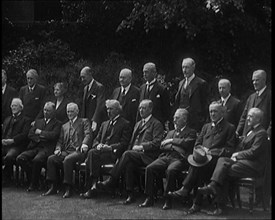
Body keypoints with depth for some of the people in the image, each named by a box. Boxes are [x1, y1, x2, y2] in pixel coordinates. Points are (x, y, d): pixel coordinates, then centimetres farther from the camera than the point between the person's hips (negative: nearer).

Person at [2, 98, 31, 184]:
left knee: (9, 157, -36)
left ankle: (7, 179, -20)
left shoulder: (26, 120, 10)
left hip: (16, 146, -5)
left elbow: (24, 134, -4)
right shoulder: (7, 119, 31)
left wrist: (13, 140, -17)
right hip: (4, 145, 5)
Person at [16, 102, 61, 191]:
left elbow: (53, 135, -10)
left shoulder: (57, 123, 8)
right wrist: (39, 139, -5)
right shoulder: (38, 121, 25)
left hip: (46, 149, -5)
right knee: (20, 158, -20)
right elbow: (30, 134, 13)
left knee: (37, 160, -35)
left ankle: (34, 184, -14)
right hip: (34, 147, 6)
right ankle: (31, 179, -4)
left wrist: (40, 132, -1)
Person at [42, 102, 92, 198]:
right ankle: (53, 187, -14)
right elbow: (60, 140, 23)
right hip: (66, 151, 6)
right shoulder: (64, 126, 28)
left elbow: (88, 134, -4)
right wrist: (58, 149, 0)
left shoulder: (84, 122, 11)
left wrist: (84, 144, -25)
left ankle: (68, 189, -30)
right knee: (51, 159, -20)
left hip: (78, 151, -5)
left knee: (68, 159, -36)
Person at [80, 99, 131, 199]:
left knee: (92, 153, -31)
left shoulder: (125, 124, 6)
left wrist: (110, 147, -16)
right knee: (89, 160, -28)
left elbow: (124, 144, -4)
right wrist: (98, 145, -1)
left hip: (114, 153, -5)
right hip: (101, 151, 6)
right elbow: (97, 139, 23)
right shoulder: (104, 124, 28)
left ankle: (93, 185, -26)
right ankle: (90, 188, -25)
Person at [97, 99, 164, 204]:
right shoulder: (138, 124, 29)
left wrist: (141, 147, -14)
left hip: (147, 156, -6)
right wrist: (131, 148, 5)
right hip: (134, 154, 6)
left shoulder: (156, 124, 5)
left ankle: (111, 181, -29)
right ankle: (130, 195, -28)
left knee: (127, 154, -32)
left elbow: (157, 143, -7)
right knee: (129, 164, -30)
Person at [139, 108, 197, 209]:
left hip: (179, 159, -5)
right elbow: (162, 146, 15)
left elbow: (186, 143, -9)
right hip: (166, 157, 6)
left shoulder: (191, 132, 11)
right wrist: (173, 147, -3)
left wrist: (171, 141, -2)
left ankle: (168, 200, -26)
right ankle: (149, 198, -14)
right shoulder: (171, 132, 28)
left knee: (170, 170, -37)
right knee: (149, 168, -20)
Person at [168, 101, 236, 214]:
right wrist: (203, 150, -3)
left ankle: (185, 190, -36)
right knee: (196, 159, -33)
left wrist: (211, 151, -11)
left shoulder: (229, 128, 10)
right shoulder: (206, 126, 29)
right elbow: (197, 144, 22)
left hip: (216, 159, -4)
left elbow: (229, 150, 0)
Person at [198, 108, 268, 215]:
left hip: (254, 166, -9)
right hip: (245, 161, 9)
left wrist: (237, 155, -8)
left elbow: (253, 152, -16)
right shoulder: (251, 131, 24)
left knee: (226, 170, -24)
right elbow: (242, 148, 20)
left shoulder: (261, 133, -8)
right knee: (222, 160, -16)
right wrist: (236, 155, -1)